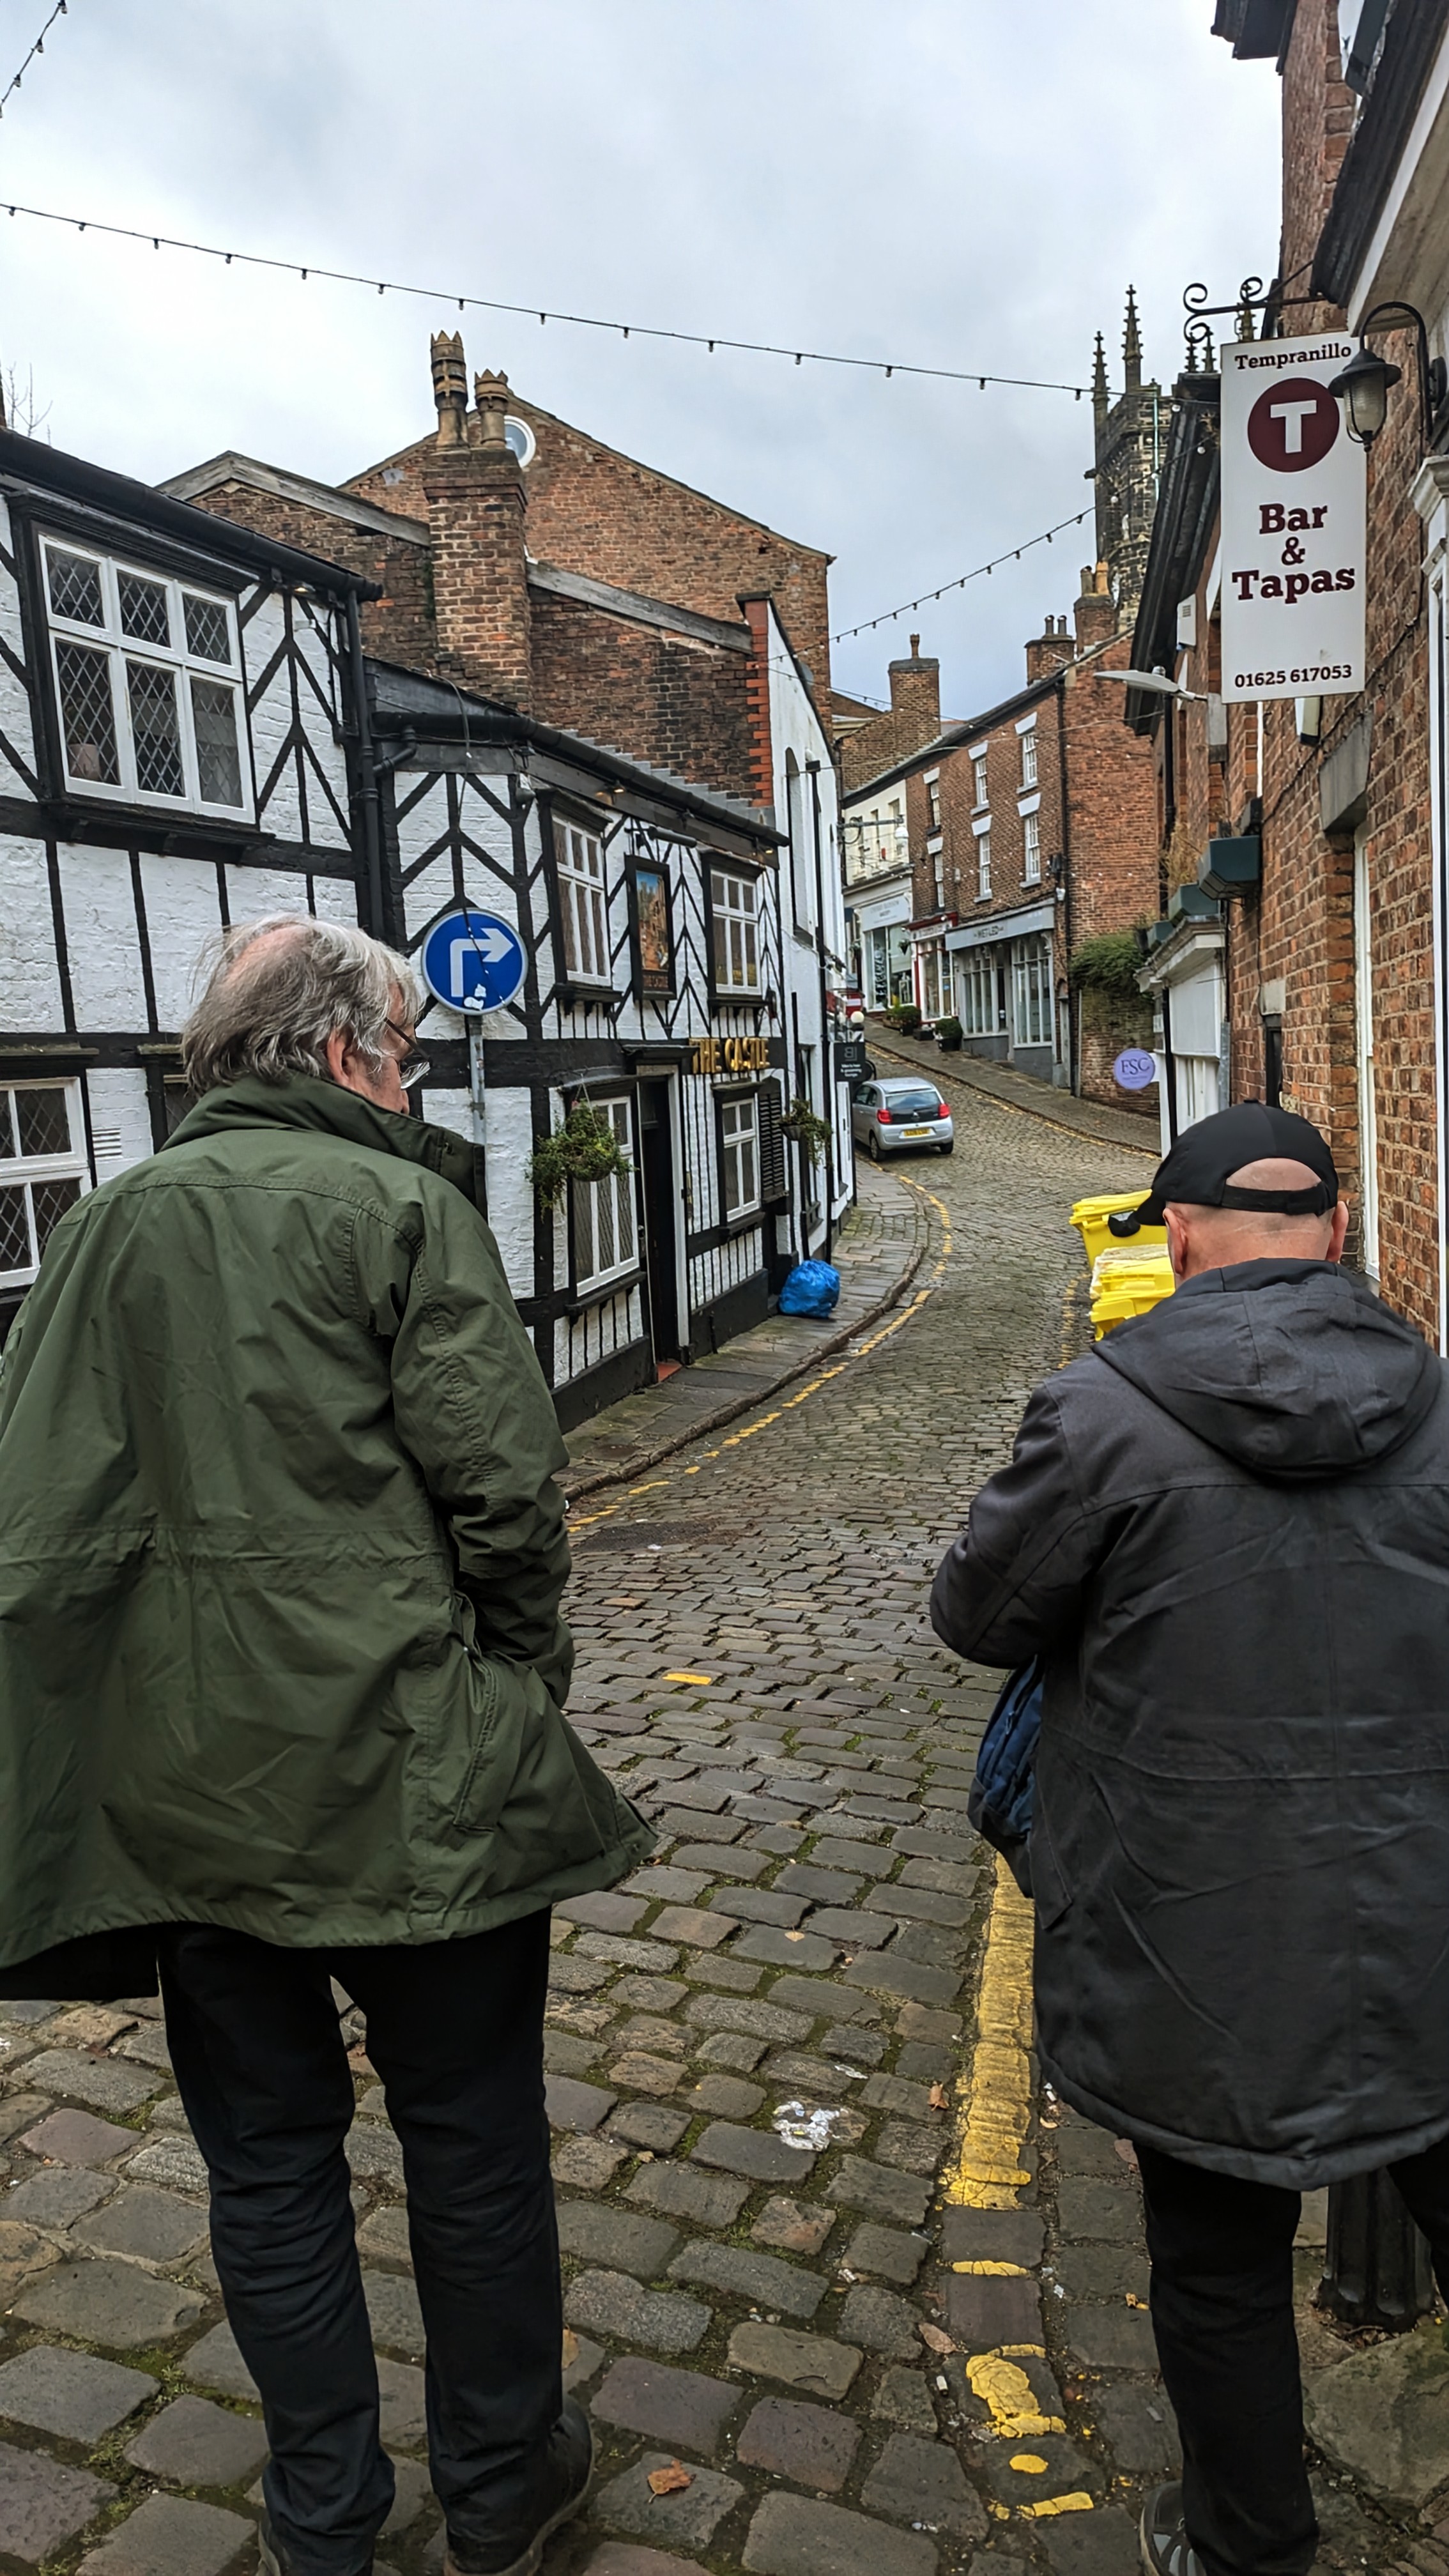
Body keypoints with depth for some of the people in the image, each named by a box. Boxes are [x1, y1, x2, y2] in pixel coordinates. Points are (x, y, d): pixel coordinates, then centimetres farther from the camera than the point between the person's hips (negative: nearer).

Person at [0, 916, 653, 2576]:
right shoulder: (397, 1205, -11)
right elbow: (500, 1488, -16)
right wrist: (527, 1688, 1)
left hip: (192, 1787, 5)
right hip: (407, 1771, -4)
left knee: (266, 2158, 19)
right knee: (472, 2142, 16)